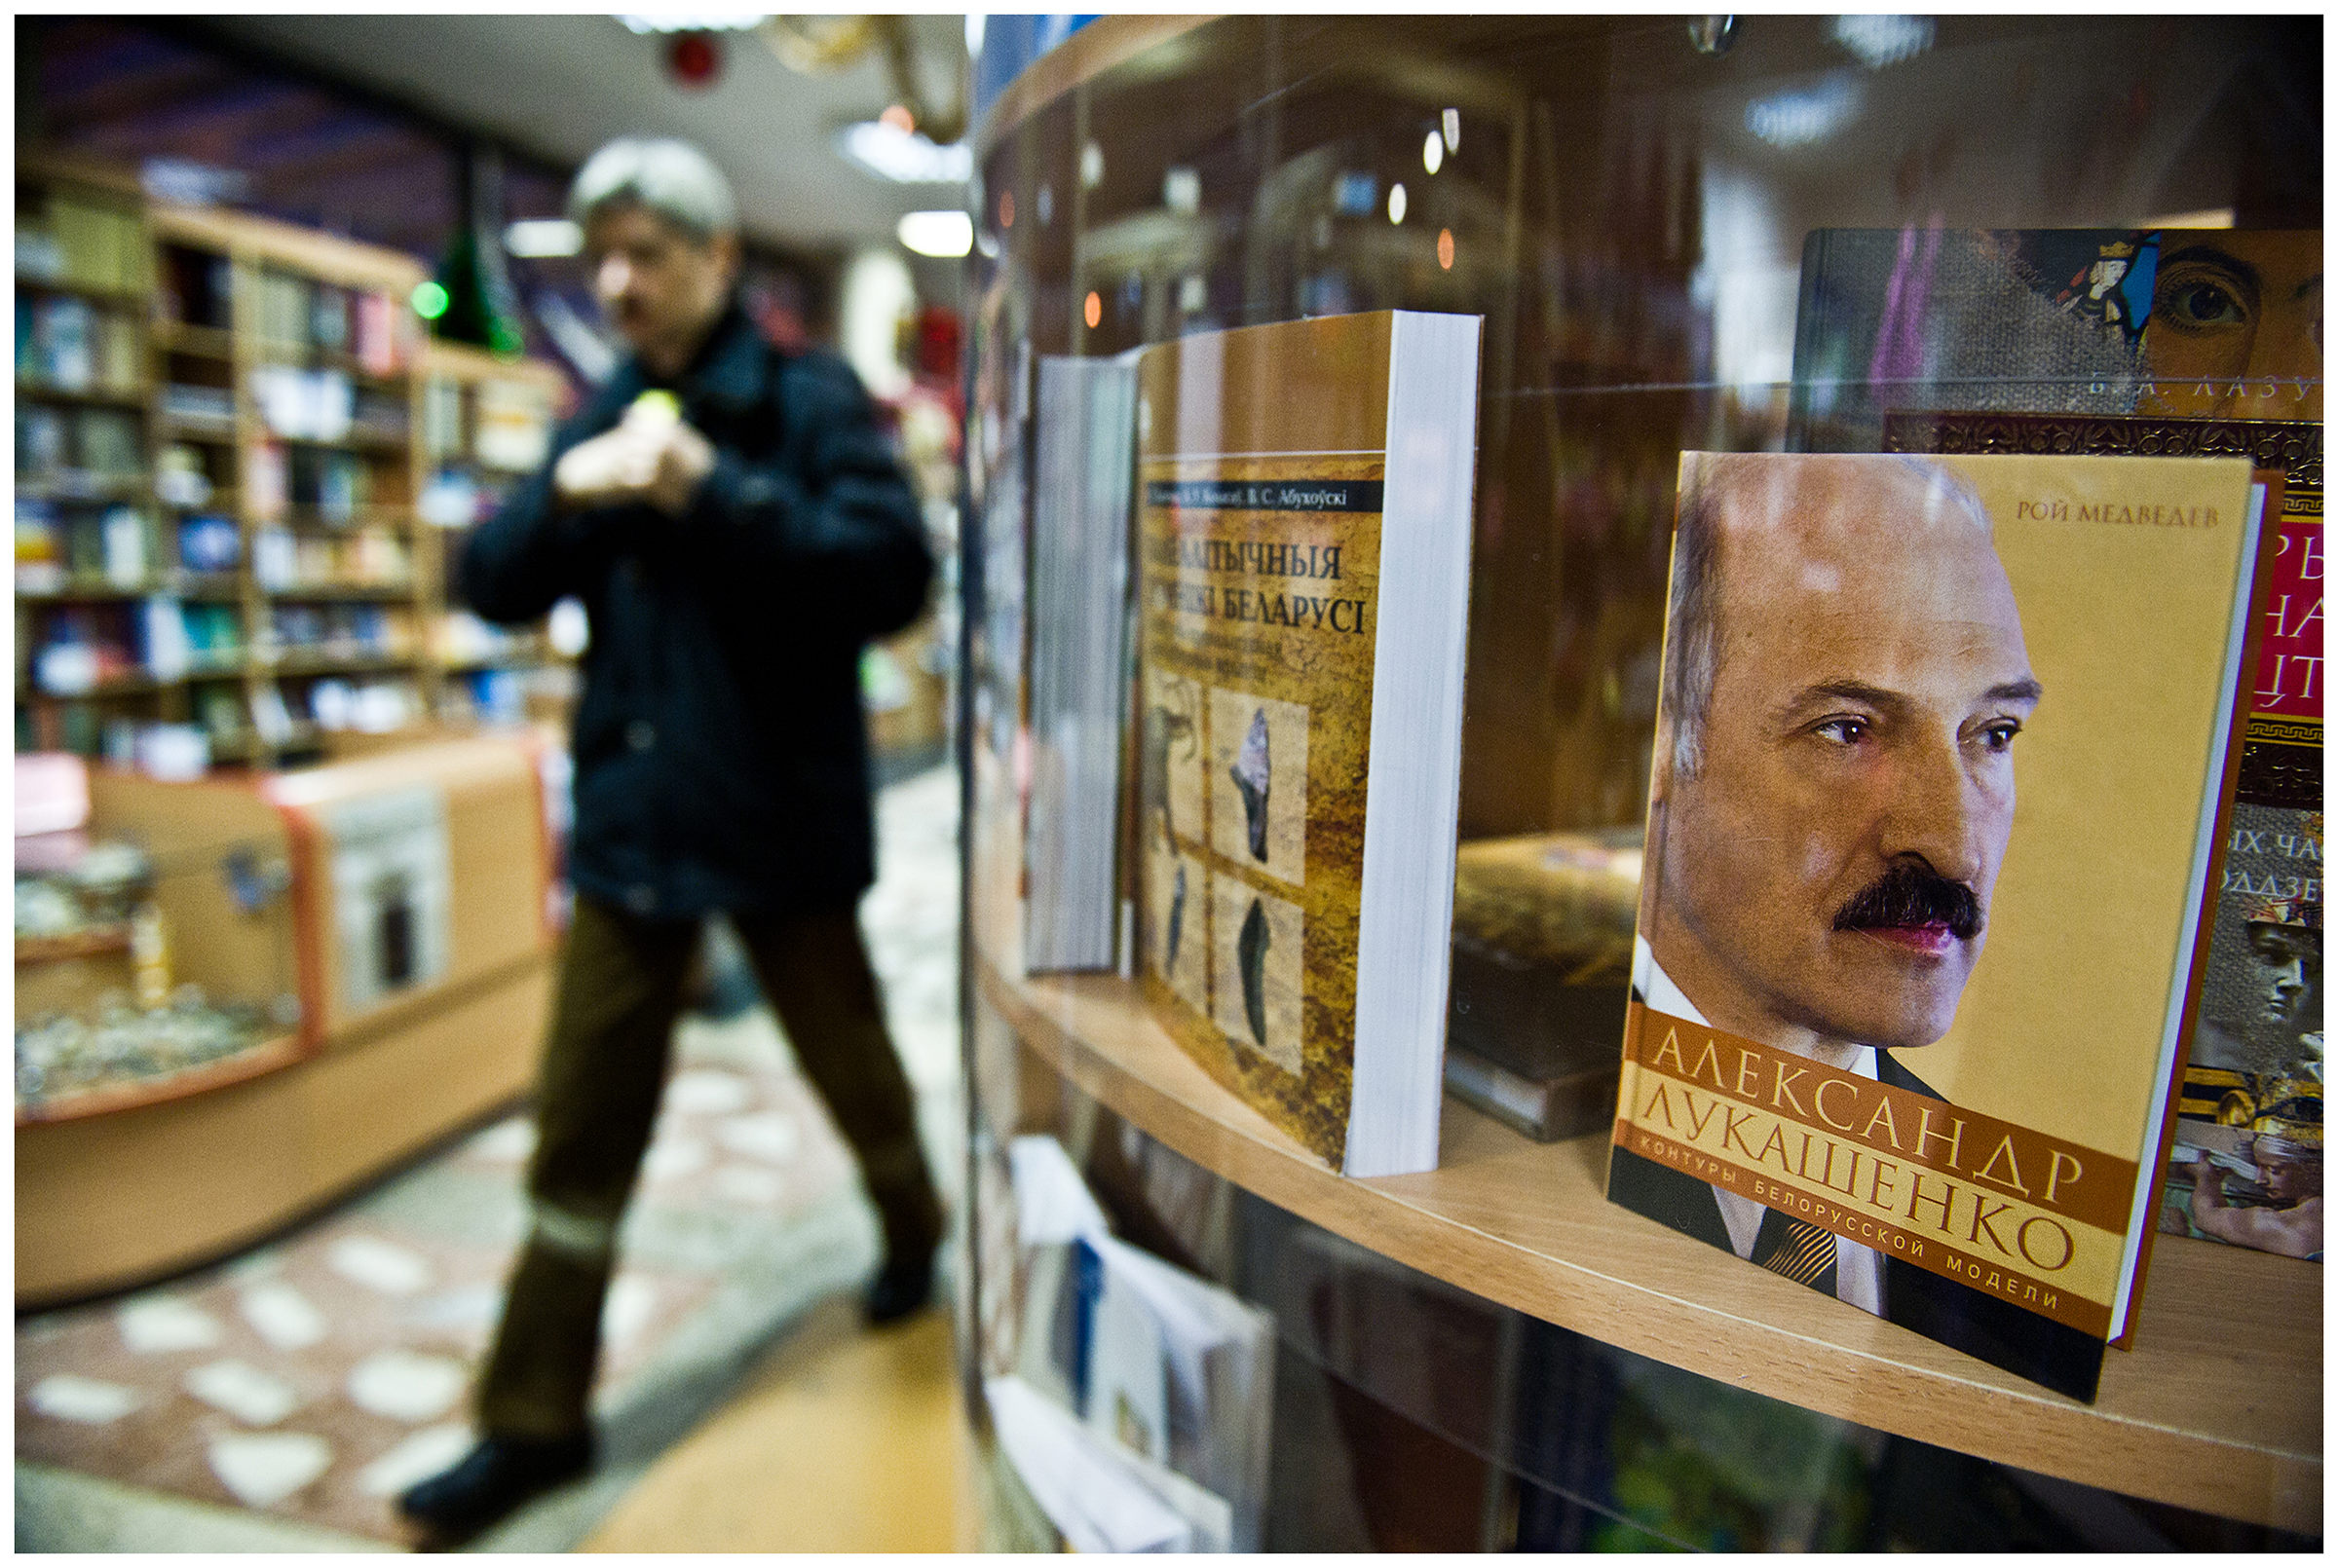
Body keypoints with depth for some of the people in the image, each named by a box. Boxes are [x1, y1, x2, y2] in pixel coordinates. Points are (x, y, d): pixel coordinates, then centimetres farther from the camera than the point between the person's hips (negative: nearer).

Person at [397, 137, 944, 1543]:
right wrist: (564, 496, -12)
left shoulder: (808, 398, -7)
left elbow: (895, 573, -20)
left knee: (852, 1069, 16)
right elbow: (495, 587, 7)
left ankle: (914, 1235, 46)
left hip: (777, 817, -5)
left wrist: (712, 490, -25)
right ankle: (539, 1419, 23)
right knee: (582, 1126, 9)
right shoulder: (609, 413, 10)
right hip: (631, 814, 5)